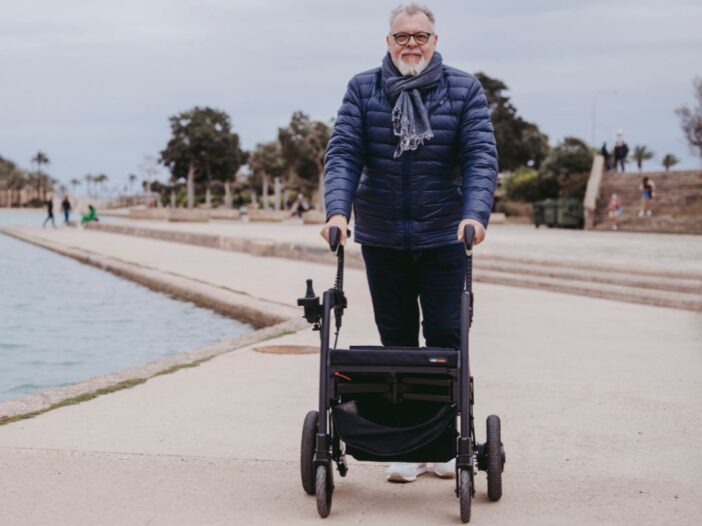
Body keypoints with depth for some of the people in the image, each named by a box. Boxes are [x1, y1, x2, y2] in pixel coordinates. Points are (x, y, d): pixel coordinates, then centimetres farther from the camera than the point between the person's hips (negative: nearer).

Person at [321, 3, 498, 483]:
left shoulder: (464, 90, -1)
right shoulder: (363, 90, 2)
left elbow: (482, 156, -9)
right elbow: (343, 153, -5)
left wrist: (475, 214, -25)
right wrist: (337, 210, -21)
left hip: (444, 238, -1)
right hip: (381, 240, 1)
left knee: (445, 336, 2)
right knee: (396, 340, 8)